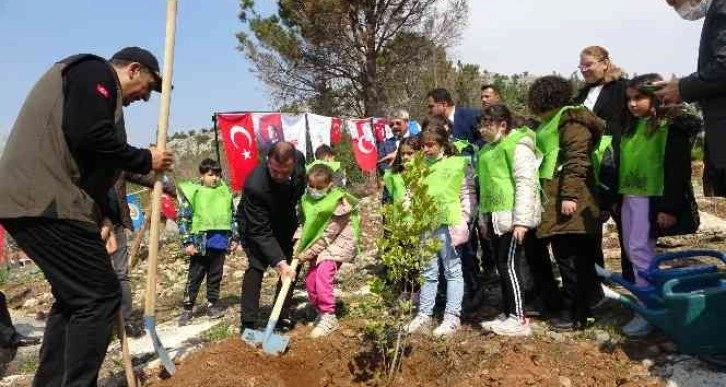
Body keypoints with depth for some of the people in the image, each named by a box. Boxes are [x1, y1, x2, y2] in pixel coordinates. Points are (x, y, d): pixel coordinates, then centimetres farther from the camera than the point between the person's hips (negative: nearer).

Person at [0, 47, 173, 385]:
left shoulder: (92, 84, 28)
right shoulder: (95, 72, -2)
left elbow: (87, 166, 24)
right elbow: (89, 138, -19)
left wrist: (102, 218, 17)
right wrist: (145, 160, -5)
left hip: (32, 202, 11)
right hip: (46, 203, -11)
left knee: (74, 297, 16)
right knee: (99, 296, -8)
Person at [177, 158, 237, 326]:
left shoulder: (225, 191, 5)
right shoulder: (192, 192, -6)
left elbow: (232, 216, 13)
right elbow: (183, 219, -6)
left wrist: (234, 238, 12)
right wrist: (187, 242, -10)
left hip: (220, 243, 3)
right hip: (200, 243, -3)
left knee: (216, 277, 14)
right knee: (194, 277, 6)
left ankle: (213, 304, 26)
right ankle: (187, 308, 15)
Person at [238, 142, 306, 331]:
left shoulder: (299, 159, -26)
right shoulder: (254, 186, -41)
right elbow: (261, 232, -36)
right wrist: (279, 262, -43)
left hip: (284, 221, 6)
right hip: (254, 224, -6)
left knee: (292, 265, 2)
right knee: (257, 265, -19)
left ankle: (281, 315, 13)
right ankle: (248, 323, -12)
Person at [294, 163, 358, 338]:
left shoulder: (340, 202, -21)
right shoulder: (307, 199, -1)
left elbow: (328, 234, -21)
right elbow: (303, 224, 7)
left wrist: (309, 252, -19)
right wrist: (298, 242, -10)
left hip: (339, 241, -7)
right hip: (318, 244, 7)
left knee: (323, 271, -26)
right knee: (310, 280, 3)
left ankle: (328, 318, -16)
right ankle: (321, 313, 26)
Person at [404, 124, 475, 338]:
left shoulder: (459, 163, -1)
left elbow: (468, 194, 0)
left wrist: (462, 220, -7)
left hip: (449, 224, -4)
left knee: (453, 270, 3)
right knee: (428, 271, 13)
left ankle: (452, 316, 8)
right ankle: (424, 314, 21)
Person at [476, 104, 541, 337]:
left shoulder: (518, 146, -10)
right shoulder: (488, 149, 17)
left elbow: (525, 184, -18)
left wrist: (521, 220, -22)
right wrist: (483, 218, 22)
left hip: (512, 217, -9)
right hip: (496, 217, 9)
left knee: (510, 266, -7)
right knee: (502, 266, 12)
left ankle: (519, 320, 2)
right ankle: (507, 314, 22)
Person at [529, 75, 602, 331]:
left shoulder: (570, 119, -7)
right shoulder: (553, 122, 21)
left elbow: (576, 159, -17)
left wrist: (569, 195, -23)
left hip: (566, 199, -9)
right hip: (554, 199, 9)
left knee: (570, 258, -4)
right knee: (576, 258, 13)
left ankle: (576, 315, 4)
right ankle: (575, 309, 21)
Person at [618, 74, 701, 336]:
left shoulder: (671, 127, -10)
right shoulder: (633, 127, 14)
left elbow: (677, 170, -15)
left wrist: (669, 207, -19)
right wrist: (620, 197, 19)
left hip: (653, 199, -8)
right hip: (630, 198, 8)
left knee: (640, 250, -9)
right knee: (632, 249, 11)